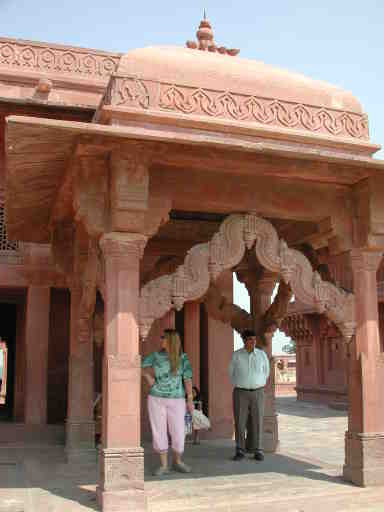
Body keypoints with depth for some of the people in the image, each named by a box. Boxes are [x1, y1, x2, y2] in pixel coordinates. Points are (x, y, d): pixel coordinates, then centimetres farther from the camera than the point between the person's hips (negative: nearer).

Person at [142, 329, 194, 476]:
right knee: (159, 432, 0)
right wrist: (148, 376, -4)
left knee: (178, 433, 1)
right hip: (156, 399, 1)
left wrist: (190, 400, -8)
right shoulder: (156, 356, -1)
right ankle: (164, 465, 11)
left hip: (176, 400, -1)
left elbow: (187, 379, -6)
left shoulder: (182, 358, -4)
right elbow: (140, 365, 11)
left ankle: (177, 462, 24)